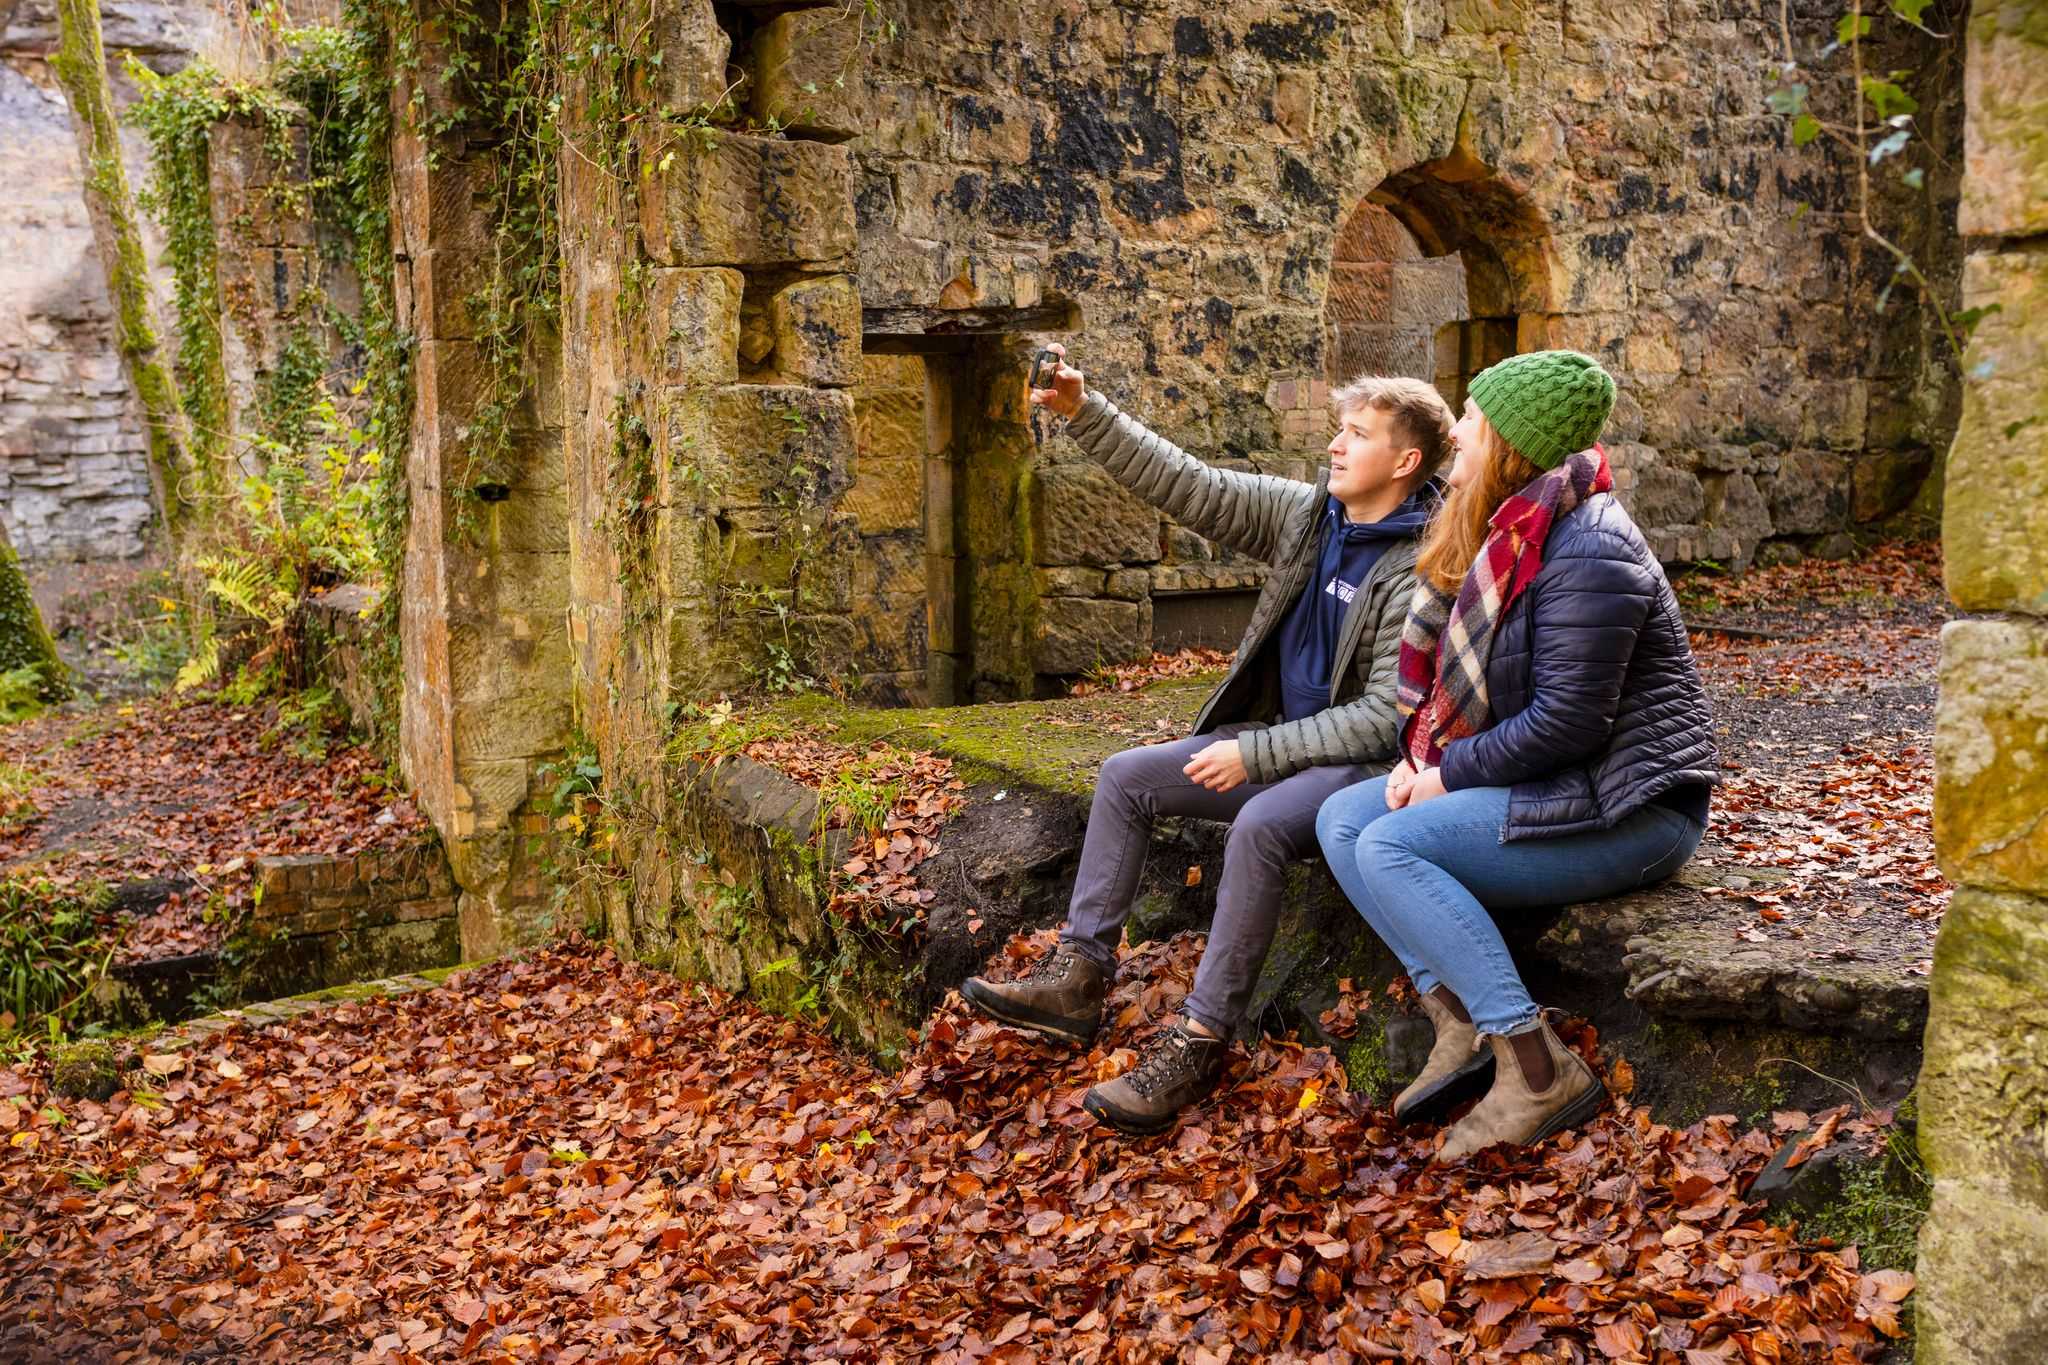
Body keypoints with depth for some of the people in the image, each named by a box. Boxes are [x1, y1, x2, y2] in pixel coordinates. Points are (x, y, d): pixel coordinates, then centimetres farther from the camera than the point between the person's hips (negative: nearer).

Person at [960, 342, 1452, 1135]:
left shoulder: (1424, 569, -17)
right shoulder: (1305, 513, 4)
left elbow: (1387, 716, -21)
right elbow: (1185, 487, 1)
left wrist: (1255, 754, -22)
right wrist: (1082, 412, -8)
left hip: (1366, 767, -8)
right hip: (1282, 744, 8)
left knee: (1258, 825, -36)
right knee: (1124, 777, 0)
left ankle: (1200, 1042, -26)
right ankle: (1077, 977, -1)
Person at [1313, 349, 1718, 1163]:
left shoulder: (1586, 553, -20)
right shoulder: (1505, 534, 11)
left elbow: (1568, 721, -24)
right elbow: (1462, 677, 17)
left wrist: (1450, 777, -15)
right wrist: (1421, 757, 0)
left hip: (1625, 808, -10)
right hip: (1543, 783, 10)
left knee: (1390, 846, -24)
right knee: (1342, 818, -2)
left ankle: (1540, 1070, -21)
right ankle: (1461, 1026, -8)